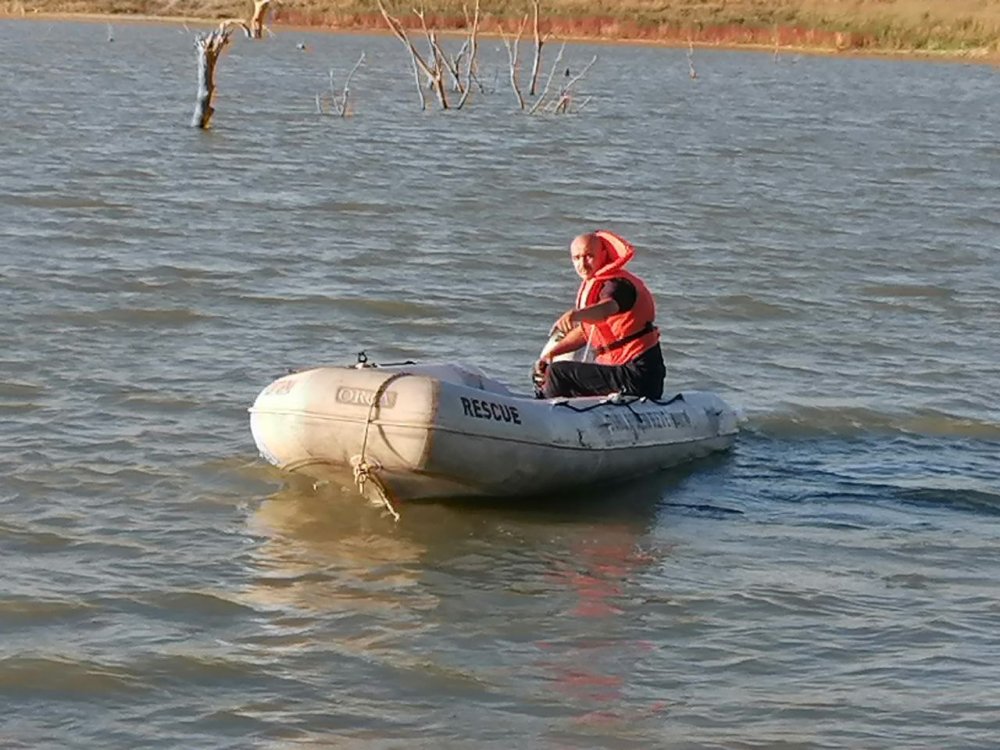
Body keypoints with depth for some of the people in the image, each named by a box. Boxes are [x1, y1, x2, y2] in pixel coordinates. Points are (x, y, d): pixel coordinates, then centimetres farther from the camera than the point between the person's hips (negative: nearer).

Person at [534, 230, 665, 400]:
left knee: (559, 373, -17)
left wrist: (575, 315, -61)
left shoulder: (617, 284, -17)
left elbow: (607, 308, -41)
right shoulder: (593, 285, 16)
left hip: (637, 377, -11)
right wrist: (551, 352, 10)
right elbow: (585, 332, 23)